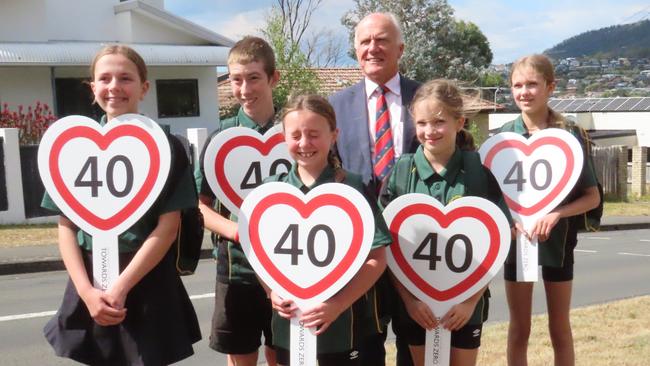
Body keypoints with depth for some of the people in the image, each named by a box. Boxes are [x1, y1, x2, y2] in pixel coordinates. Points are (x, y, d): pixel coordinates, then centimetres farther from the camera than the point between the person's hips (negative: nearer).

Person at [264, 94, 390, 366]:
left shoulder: (353, 190, -8)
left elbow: (376, 259, -8)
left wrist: (338, 305, -17)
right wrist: (272, 292, -6)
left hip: (340, 323, -3)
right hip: (287, 319, 3)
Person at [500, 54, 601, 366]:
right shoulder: (503, 136, -2)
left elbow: (592, 197, -2)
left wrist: (556, 214, -19)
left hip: (557, 241, 0)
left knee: (560, 329, 11)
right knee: (519, 330, 10)